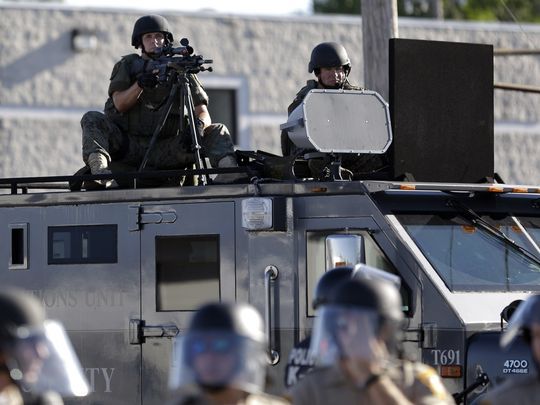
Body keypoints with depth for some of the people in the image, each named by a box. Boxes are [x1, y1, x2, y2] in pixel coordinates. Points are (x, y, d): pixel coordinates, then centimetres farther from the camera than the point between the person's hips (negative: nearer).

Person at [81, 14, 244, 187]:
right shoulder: (127, 65, 10)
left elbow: (203, 112, 1)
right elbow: (119, 105, -5)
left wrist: (198, 125, -24)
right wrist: (140, 84, -23)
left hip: (165, 152, 1)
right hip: (128, 145, 0)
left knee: (217, 131, -15)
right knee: (92, 119, -24)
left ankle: (227, 167, -46)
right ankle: (99, 168, -50)